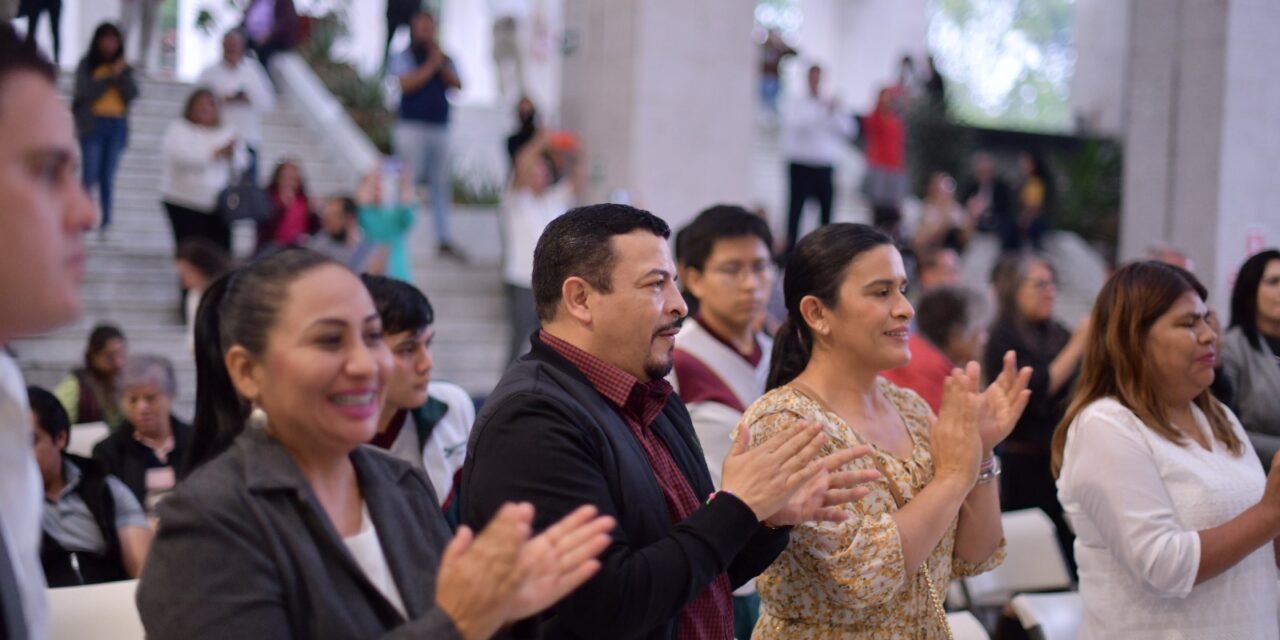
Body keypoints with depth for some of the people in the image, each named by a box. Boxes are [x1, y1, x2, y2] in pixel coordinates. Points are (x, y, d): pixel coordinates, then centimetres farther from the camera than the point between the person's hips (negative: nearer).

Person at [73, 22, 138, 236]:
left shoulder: (123, 67, 11)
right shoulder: (86, 65, 1)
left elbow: (132, 94, 1)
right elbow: (86, 93, -10)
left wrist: (123, 74, -11)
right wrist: (110, 77, -13)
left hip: (117, 126, 3)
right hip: (93, 124, -3)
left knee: (108, 176, 3)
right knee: (90, 175, -9)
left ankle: (106, 222, 4)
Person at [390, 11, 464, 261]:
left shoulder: (445, 59, 16)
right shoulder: (404, 57, 2)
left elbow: (457, 85, 4)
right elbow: (406, 84, -13)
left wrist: (443, 65, -8)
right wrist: (431, 65, -11)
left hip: (440, 127, 5)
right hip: (412, 126, -5)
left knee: (441, 183, 4)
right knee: (409, 180, -8)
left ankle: (444, 239, 6)